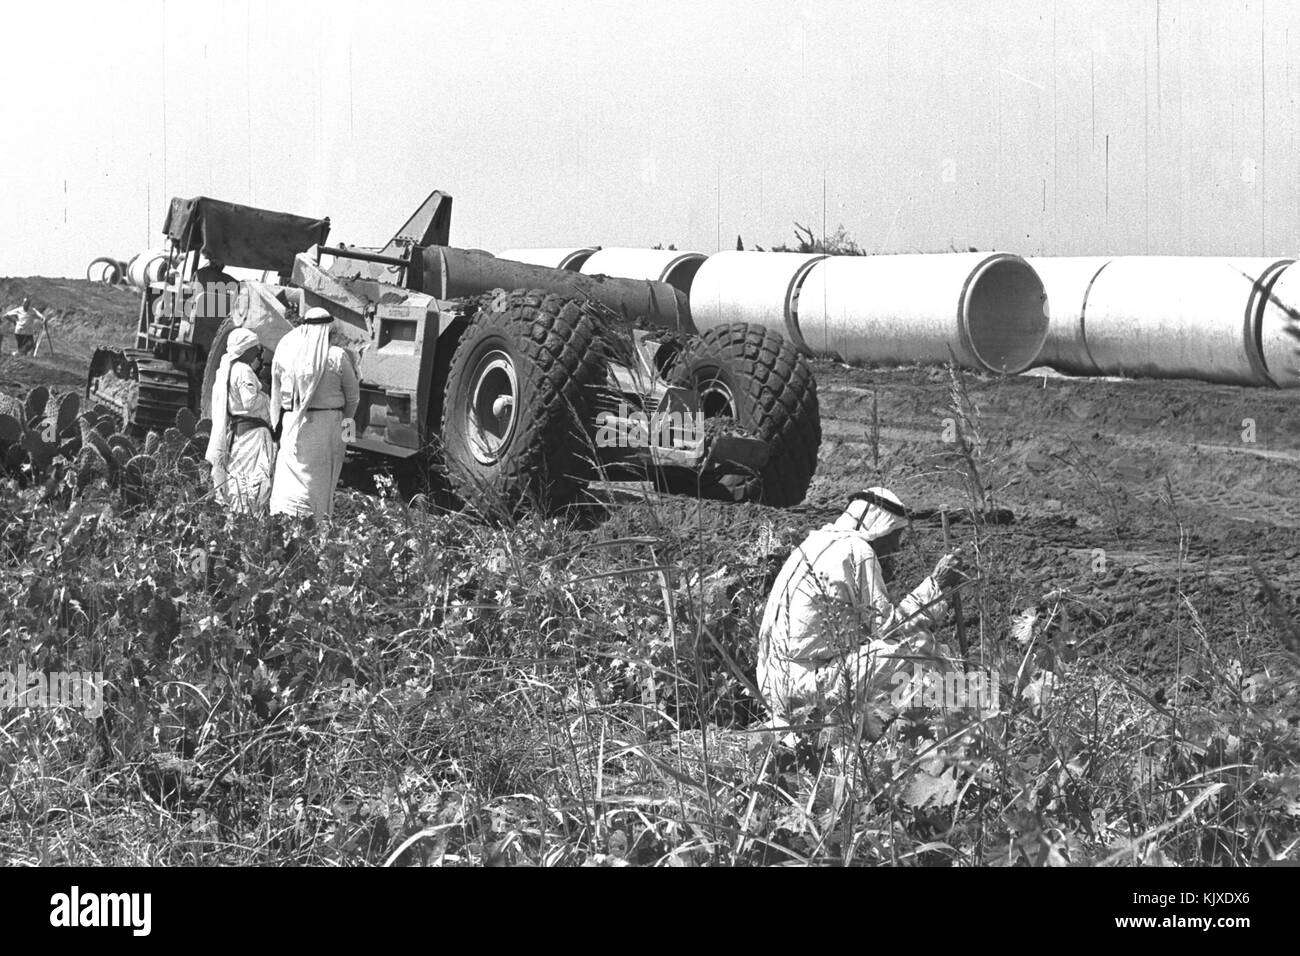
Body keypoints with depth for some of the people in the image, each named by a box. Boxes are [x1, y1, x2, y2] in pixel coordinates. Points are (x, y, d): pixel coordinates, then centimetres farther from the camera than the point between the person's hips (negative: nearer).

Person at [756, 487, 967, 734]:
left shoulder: (818, 540, 17)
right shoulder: (856, 550, -10)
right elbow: (886, 624, -10)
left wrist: (879, 580, 18)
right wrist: (936, 584, -3)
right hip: (809, 684, -9)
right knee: (917, 642, -10)